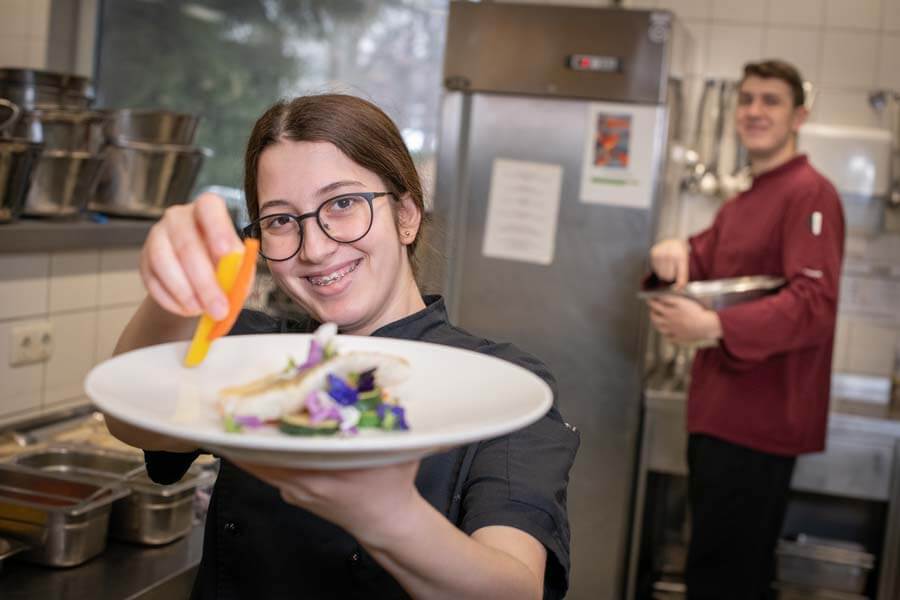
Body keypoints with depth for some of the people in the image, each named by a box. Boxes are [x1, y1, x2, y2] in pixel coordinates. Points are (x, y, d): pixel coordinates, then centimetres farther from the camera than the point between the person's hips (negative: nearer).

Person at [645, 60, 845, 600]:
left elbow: (815, 306, -24)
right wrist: (678, 253, -6)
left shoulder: (810, 195, -14)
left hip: (759, 422, -9)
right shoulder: (739, 204, 17)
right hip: (718, 414, 9)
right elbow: (703, 270, 18)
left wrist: (713, 327, -34)